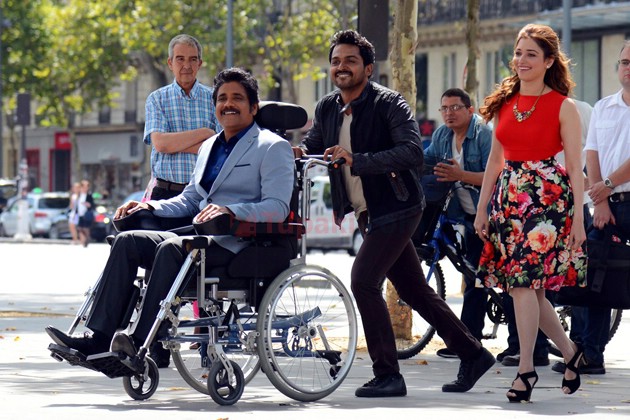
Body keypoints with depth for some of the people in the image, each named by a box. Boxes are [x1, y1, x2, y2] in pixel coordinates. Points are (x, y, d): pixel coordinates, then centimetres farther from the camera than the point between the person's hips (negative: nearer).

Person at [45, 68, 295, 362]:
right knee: (127, 241, -12)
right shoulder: (209, 147, 26)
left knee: (172, 247, -33)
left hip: (237, 246, -8)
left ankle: (142, 342, -38)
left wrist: (230, 211, -29)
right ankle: (98, 337, -21)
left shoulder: (273, 147, 1)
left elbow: (277, 207, -12)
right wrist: (150, 206, 8)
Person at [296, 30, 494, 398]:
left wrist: (356, 160, -35)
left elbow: (413, 151, -28)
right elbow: (313, 146, 12)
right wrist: (300, 153, -13)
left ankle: (388, 375, -11)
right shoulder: (327, 109, 6)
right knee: (415, 290, 13)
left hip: (396, 208, -8)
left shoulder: (389, 104, -16)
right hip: (368, 213, 8)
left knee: (363, 281, -18)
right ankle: (473, 355, 25)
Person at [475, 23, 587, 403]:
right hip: (510, 197, 6)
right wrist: (482, 207, 13)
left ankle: (526, 369, -6)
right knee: (527, 286, 5)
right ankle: (569, 351, 23)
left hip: (547, 198, -6)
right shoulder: (505, 103, 11)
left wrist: (578, 216, -11)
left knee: (524, 283, -12)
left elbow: (575, 166, -5)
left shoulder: (562, 107, -4)